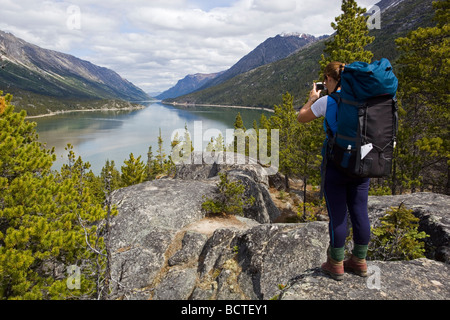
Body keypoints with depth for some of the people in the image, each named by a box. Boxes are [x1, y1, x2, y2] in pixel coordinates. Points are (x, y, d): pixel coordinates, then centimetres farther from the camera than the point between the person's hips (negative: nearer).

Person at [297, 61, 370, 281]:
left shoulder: (327, 102, -11)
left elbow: (301, 118, 3)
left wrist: (312, 99, 18)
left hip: (336, 165, -5)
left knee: (337, 215, 5)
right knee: (359, 212, 13)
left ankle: (336, 264, 19)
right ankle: (359, 262, 27)